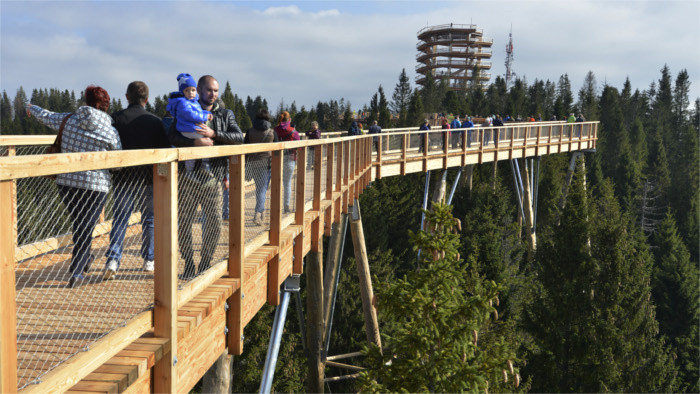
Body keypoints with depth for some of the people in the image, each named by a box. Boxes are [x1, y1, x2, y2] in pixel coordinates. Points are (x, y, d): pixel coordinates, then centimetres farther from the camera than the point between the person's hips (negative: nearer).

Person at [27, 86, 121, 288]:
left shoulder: (69, 119, 0)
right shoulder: (110, 131, -10)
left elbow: (47, 116, 19)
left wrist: (32, 108, 41)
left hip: (66, 181, 4)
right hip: (95, 184, -4)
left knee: (78, 224, 22)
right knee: (85, 228, 4)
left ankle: (84, 261, 38)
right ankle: (76, 273, -1)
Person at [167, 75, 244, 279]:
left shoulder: (226, 114, 13)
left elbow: (238, 137, -2)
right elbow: (172, 136, -5)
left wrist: (213, 134, -15)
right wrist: (195, 142, -20)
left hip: (212, 178, 1)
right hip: (189, 176, -1)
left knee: (214, 224, 0)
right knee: (184, 223, 2)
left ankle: (205, 262, 17)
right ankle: (188, 263, 16)